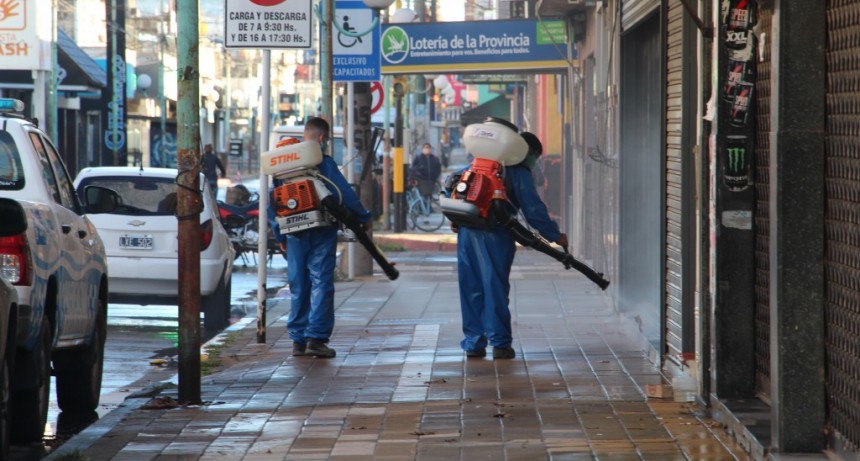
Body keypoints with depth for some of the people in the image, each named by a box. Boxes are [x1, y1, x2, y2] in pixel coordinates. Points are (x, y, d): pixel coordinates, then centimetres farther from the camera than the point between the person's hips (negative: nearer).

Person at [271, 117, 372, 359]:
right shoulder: (323, 162, -9)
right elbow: (345, 194, -10)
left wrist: (280, 234, 16)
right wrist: (363, 217, 4)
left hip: (295, 234, 5)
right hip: (321, 232, -5)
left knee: (298, 285, 10)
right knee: (321, 282, -3)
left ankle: (298, 339, 11)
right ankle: (316, 337, -10)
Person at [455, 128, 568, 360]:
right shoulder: (519, 173, 0)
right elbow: (534, 209, -4)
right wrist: (555, 235, 3)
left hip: (467, 230, 6)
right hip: (493, 234, -6)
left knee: (471, 289, 10)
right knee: (496, 287, -1)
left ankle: (473, 343, 12)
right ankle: (500, 343, 0)